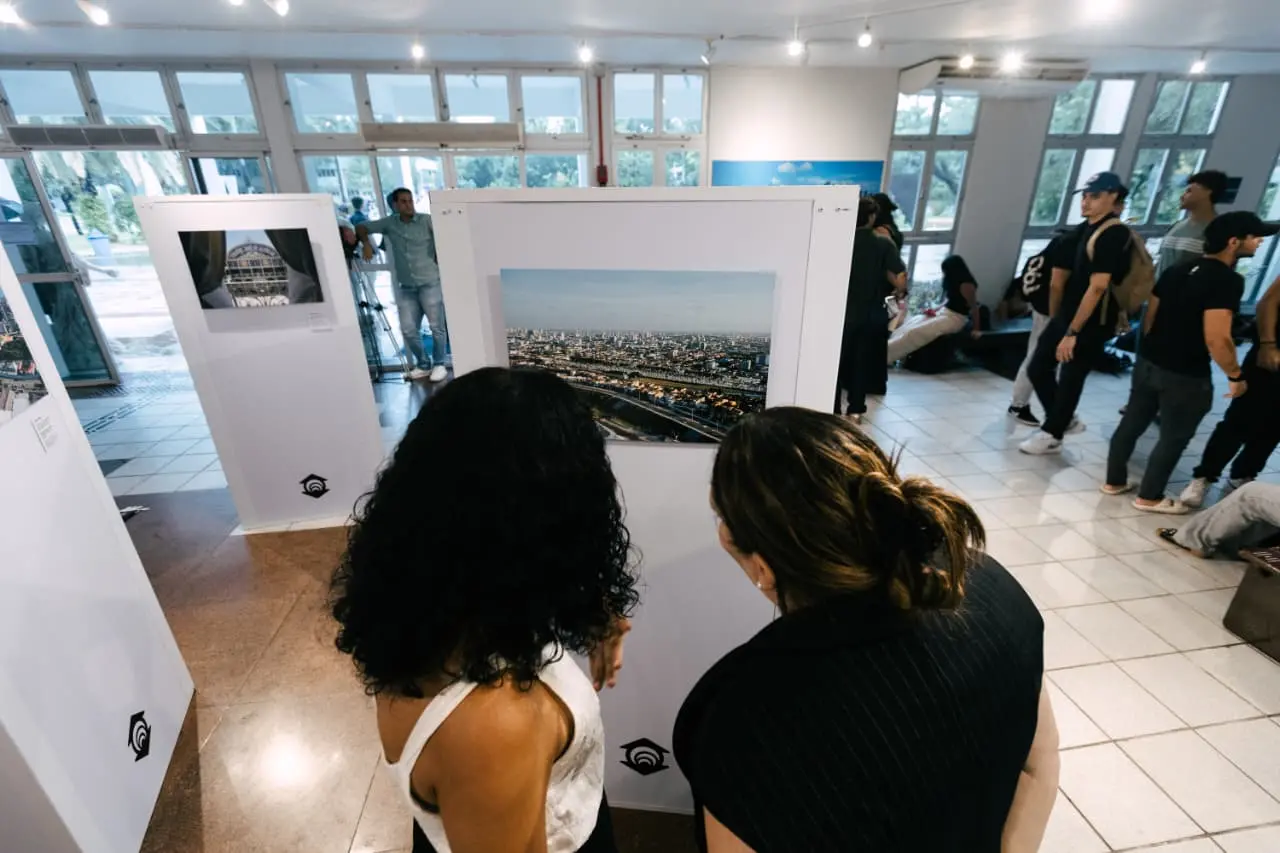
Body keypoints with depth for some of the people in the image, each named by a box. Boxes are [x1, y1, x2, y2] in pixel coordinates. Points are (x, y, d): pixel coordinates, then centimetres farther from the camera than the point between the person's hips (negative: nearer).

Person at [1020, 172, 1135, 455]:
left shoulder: (1114, 234, -17)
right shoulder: (1085, 229, 9)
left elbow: (1098, 287, -22)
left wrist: (1072, 332, -23)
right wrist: (1062, 320, 16)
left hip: (1091, 324, -8)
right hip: (1066, 314, 9)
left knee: (1069, 380, 4)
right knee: (1037, 369, 13)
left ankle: (1051, 435, 22)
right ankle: (1065, 420, 34)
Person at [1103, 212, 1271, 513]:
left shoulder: (1177, 270, 6)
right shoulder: (1227, 280, -19)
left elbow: (1150, 316, 13)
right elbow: (1216, 339, -24)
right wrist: (1236, 376, -11)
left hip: (1148, 363, 7)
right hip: (1185, 376, -7)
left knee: (1132, 423, 16)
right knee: (1174, 438, 9)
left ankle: (1114, 481, 29)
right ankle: (1149, 497, 20)